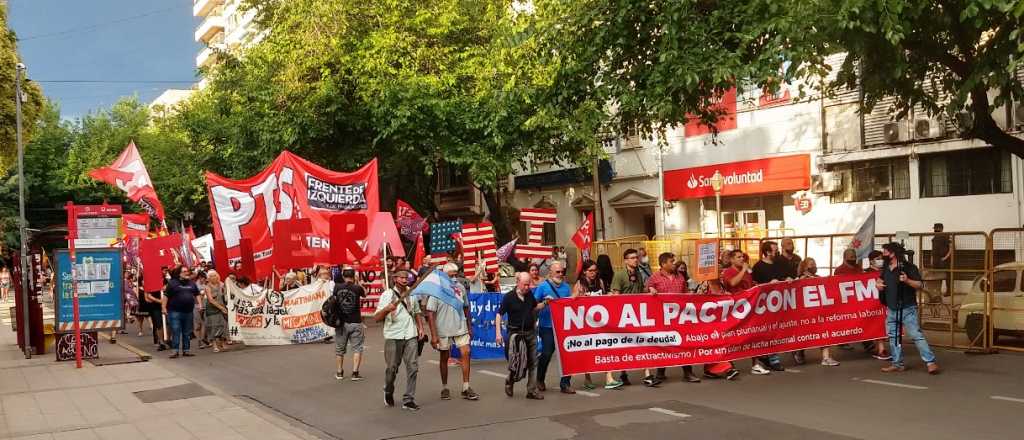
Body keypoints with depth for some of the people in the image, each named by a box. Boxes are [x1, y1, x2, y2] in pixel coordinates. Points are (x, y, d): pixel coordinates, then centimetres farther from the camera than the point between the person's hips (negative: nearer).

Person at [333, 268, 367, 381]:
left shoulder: (337, 287, -5)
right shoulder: (357, 288, -10)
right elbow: (364, 294, 9)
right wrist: (357, 282, 10)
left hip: (341, 322, 2)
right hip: (355, 323, -2)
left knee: (339, 349, 15)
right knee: (357, 348, 4)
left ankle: (339, 373, 22)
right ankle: (355, 373, -4)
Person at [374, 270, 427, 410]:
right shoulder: (387, 294, -3)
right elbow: (376, 318, -10)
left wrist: (421, 328, 10)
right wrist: (386, 309, -29)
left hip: (411, 336, 3)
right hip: (393, 336, -3)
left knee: (413, 367, -5)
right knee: (392, 368, 5)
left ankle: (408, 400, 1)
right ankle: (388, 392, 32)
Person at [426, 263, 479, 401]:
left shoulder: (461, 287, 3)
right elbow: (430, 313, -13)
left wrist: (469, 327, 13)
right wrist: (433, 335, -17)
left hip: (460, 328, 3)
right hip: (443, 330, -3)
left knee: (465, 353, -6)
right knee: (444, 358, 9)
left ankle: (466, 388, 0)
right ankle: (444, 388, 22)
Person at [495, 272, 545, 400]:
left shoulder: (530, 294, 3)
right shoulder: (509, 297, -11)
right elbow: (499, 314, -9)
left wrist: (544, 303, 1)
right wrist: (498, 333, -16)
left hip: (530, 332, 5)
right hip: (516, 333, -5)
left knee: (532, 362, 6)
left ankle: (532, 390, 13)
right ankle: (509, 381, 28)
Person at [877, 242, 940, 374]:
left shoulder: (908, 267, -9)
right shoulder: (886, 269, 12)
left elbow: (919, 285, -13)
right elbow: (880, 279, 30)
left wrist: (907, 280, -30)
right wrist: (878, 283, 7)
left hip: (907, 309, -7)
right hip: (892, 309, 8)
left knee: (916, 335, -11)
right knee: (893, 337, 10)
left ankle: (930, 362, -8)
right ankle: (897, 364, 17)